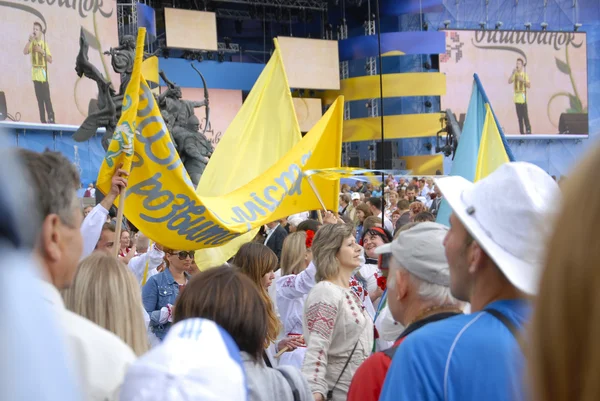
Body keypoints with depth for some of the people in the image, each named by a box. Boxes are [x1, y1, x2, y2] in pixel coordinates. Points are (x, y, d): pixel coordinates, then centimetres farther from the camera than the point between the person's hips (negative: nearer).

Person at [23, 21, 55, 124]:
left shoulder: (44, 44, -1)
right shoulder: (32, 43, 8)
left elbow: (50, 60, -6)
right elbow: (25, 52, -11)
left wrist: (42, 51, -17)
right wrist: (30, 40, -17)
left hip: (43, 74, -4)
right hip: (35, 74, 4)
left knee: (46, 98, -11)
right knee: (39, 98, 5)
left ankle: (51, 119, -11)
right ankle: (43, 120, 6)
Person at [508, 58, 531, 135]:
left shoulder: (525, 74, 0)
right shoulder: (515, 74, 11)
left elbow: (529, 85, -5)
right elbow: (509, 81, -2)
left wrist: (523, 80, -18)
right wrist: (512, 73, -12)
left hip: (523, 96, -4)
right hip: (516, 97, 4)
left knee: (525, 115, -10)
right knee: (519, 116, 6)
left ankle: (528, 130, -10)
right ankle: (522, 132, 9)